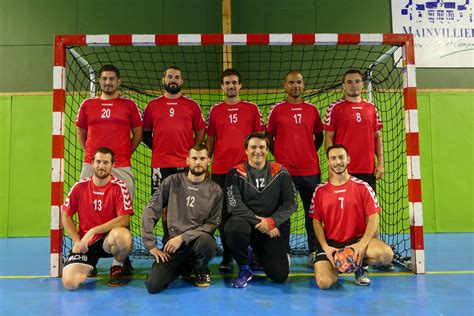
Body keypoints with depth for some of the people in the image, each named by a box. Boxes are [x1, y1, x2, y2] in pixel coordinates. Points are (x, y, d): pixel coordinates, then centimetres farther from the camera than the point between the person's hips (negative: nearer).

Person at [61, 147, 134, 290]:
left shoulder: (119, 187, -10)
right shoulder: (80, 186, -2)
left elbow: (124, 220, -18)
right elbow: (65, 215, 7)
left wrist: (93, 231, -20)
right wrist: (77, 241, -4)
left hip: (109, 238, -1)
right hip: (85, 242, 2)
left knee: (123, 236, -37)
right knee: (70, 283, -20)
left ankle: (118, 266, -3)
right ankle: (88, 267, 17)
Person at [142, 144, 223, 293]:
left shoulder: (215, 190, 0)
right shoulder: (173, 182, 1)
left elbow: (212, 223, -5)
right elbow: (151, 211, -1)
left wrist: (182, 237, -15)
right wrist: (150, 244, -7)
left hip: (197, 240, -1)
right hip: (172, 244, 1)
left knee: (207, 243, -37)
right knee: (153, 285, -17)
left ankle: (201, 270, 2)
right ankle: (183, 266, 17)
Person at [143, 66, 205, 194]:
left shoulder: (192, 105, 7)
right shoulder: (152, 105, 9)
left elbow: (200, 133, 9)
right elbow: (145, 132, 12)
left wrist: (191, 152, 0)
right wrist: (156, 148, 1)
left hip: (186, 164, 0)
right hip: (159, 163, 1)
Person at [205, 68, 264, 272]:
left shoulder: (252, 109, 7)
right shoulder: (215, 110, 11)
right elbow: (210, 140, 13)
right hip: (220, 169, 1)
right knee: (224, 213, 5)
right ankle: (227, 256, 16)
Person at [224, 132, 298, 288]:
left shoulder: (280, 172, 4)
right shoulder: (236, 173, -3)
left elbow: (291, 202, 0)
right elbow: (235, 205, -11)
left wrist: (272, 222, -13)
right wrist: (259, 223, -16)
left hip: (271, 229, 2)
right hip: (245, 223, -2)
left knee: (280, 275, -9)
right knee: (234, 227, -38)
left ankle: (260, 255, 29)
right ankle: (244, 269, -7)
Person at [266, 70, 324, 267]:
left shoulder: (312, 110, 10)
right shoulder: (277, 109, 4)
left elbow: (319, 136, 18)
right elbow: (268, 137, 8)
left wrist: (309, 154, 7)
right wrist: (279, 156, 2)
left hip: (310, 170, 2)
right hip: (284, 170, -2)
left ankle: (314, 252, 18)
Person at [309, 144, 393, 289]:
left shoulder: (362, 187, -1)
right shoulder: (320, 190, 3)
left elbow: (373, 218, -4)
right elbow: (316, 221, 4)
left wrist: (362, 244, -18)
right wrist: (325, 247, -11)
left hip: (358, 239, 0)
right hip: (331, 243, 0)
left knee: (386, 254, -30)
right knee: (323, 282, -23)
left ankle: (360, 264, 6)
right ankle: (337, 267, 15)